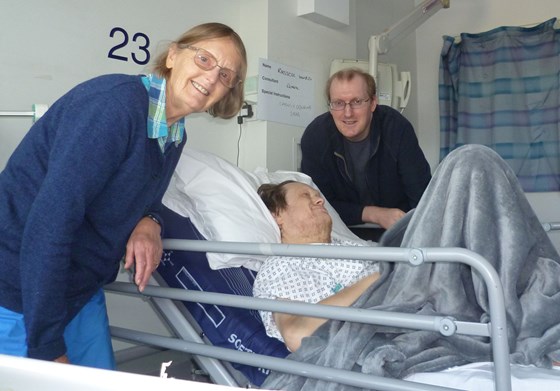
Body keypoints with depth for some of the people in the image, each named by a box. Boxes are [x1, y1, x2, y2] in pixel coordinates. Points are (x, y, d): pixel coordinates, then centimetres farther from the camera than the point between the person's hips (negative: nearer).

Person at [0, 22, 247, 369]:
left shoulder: (176, 135, 2)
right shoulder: (116, 102, -24)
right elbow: (48, 224, -27)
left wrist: (150, 224, -11)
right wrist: (47, 348, -22)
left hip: (83, 291, 8)